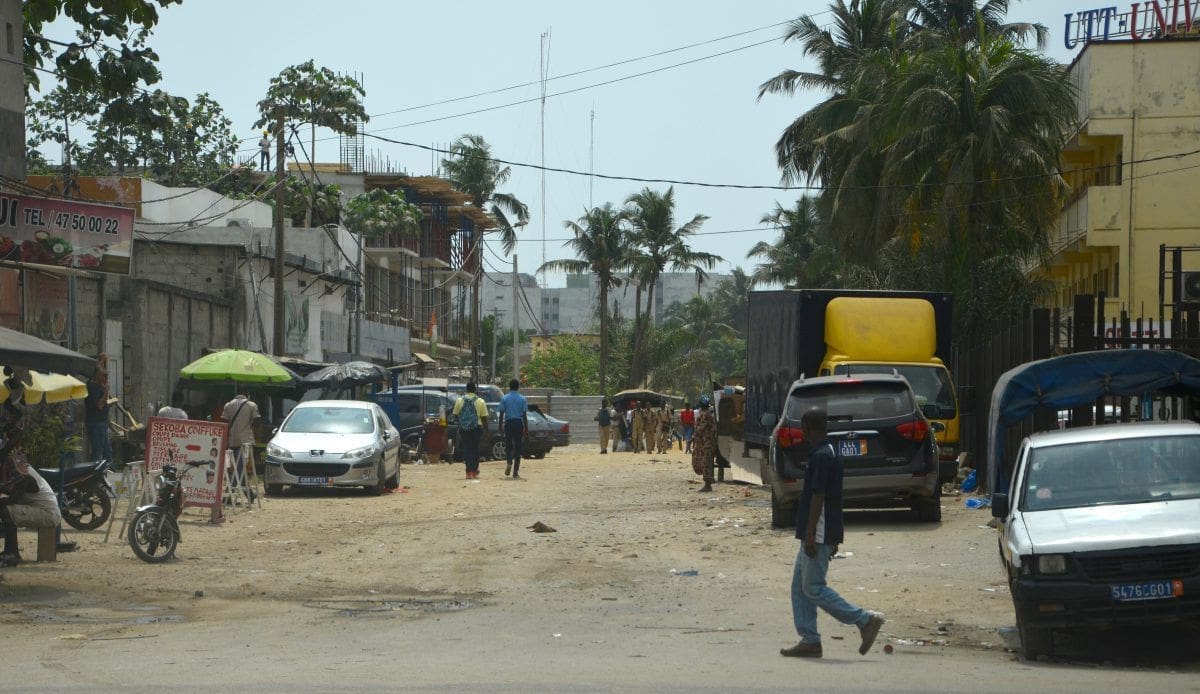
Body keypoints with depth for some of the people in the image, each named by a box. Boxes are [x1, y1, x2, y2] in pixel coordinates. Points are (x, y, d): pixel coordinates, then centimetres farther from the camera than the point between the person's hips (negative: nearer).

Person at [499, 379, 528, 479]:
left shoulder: (504, 398, 0)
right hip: (518, 423, 0)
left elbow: (501, 413, 0)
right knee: (518, 447, 4)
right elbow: (524, 414, -1)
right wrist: (526, 427, 4)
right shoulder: (522, 399, 0)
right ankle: (515, 472, 2)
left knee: (508, 445, 13)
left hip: (508, 423, 0)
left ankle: (509, 462, -17)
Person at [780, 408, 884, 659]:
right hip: (822, 534, 10)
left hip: (819, 534, -10)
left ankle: (865, 620, -6)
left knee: (813, 588, -7)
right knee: (800, 586, 10)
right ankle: (809, 641, 10)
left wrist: (810, 535, -22)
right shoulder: (829, 453, 14)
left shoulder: (821, 456, -18)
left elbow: (818, 497, -22)